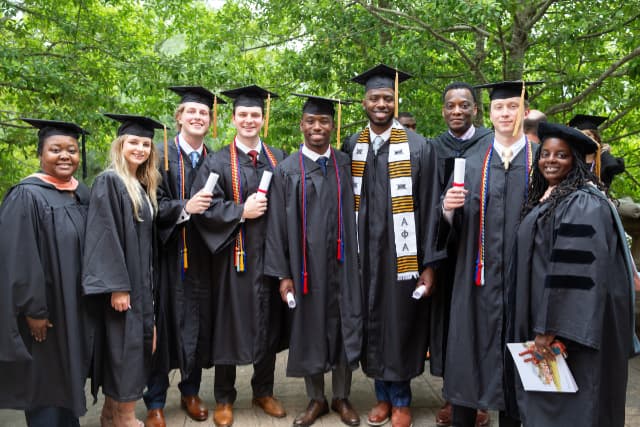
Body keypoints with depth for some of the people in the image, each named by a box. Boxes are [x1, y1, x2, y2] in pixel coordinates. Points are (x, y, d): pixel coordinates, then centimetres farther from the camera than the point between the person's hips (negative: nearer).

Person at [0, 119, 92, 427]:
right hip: (42, 307, -6)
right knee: (45, 379, 4)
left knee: (70, 374, 17)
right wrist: (33, 309, -19)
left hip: (76, 306, 7)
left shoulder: (83, 195, 7)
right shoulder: (26, 196, -13)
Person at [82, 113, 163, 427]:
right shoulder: (109, 181, -11)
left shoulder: (144, 186, 13)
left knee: (136, 343, 13)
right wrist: (117, 285, -23)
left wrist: (145, 282, 14)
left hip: (141, 279, 8)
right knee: (126, 345, -3)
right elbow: (105, 235, -19)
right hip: (121, 280, -8)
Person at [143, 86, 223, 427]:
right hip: (169, 255, -3)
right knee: (165, 324, 1)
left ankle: (190, 391, 28)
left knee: (199, 325, 9)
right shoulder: (162, 155, 0)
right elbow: (152, 205, -9)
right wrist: (185, 207, -23)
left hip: (203, 257, 3)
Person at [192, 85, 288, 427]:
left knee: (268, 323, 12)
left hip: (270, 254, 3)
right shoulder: (217, 162, 0)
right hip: (234, 256, -3)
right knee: (230, 324, 6)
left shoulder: (279, 160, 9)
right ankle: (224, 399, 24)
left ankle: (263, 391, 31)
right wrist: (241, 212, -16)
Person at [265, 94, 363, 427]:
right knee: (309, 330, 10)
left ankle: (341, 398, 28)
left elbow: (356, 215, 5)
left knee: (344, 328, 8)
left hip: (342, 264, 1)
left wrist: (360, 264, 1)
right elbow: (277, 225, -3)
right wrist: (283, 274, -7)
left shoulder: (347, 165, 4)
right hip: (306, 265, -1)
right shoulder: (287, 171, -1)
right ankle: (316, 399, 29)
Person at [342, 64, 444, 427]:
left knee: (400, 325, 7)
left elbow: (429, 207, -7)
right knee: (372, 325, 12)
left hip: (402, 254, -3)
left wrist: (428, 264, -10)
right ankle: (384, 395, 31)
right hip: (365, 254, 3)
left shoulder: (418, 147, -5)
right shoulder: (351, 148, 5)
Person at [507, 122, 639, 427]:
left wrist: (551, 328, -24)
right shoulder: (543, 200, 12)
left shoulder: (584, 204, -15)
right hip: (539, 323, 9)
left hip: (573, 329, -9)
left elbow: (578, 272, -23)